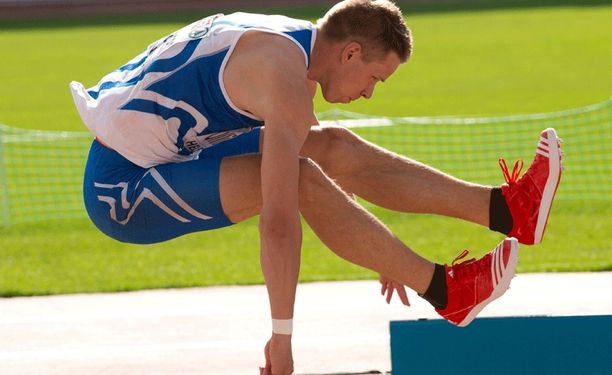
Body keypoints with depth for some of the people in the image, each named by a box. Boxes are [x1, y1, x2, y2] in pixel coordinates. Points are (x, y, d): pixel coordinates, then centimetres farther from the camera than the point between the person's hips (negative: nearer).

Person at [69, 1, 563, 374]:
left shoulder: (291, 44, 8)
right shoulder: (286, 83, -24)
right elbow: (278, 223, -29)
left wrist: (383, 254, 31)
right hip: (123, 191, -10)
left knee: (334, 147, 4)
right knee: (301, 178, -25)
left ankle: (503, 209, 5)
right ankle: (443, 291, -18)